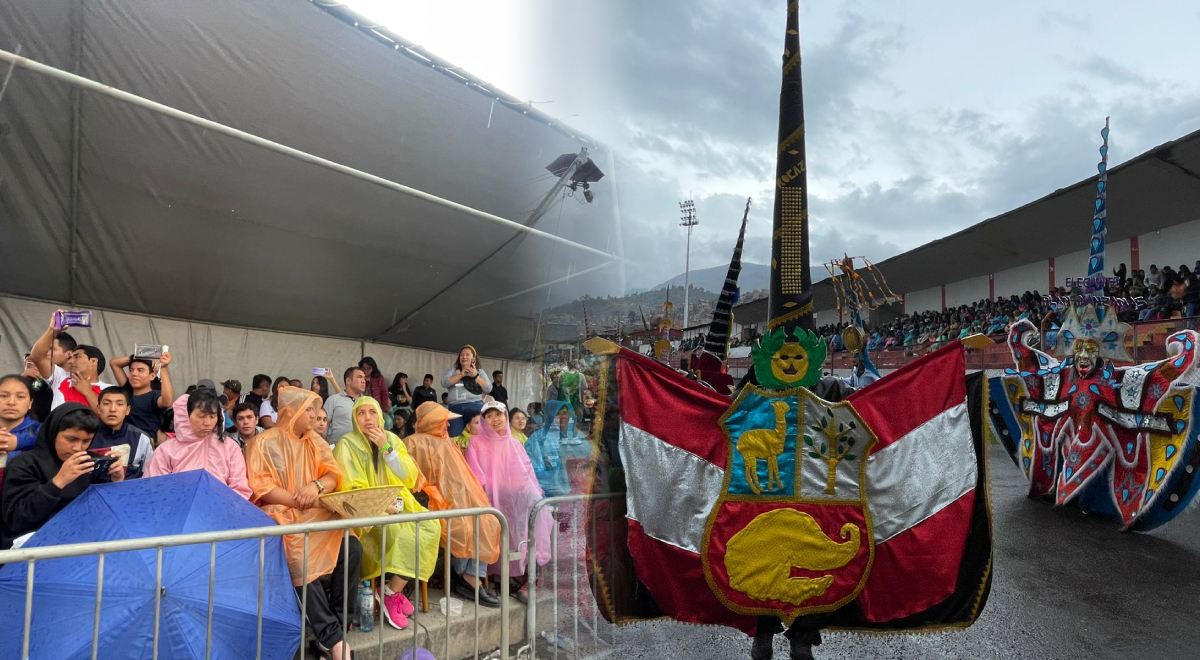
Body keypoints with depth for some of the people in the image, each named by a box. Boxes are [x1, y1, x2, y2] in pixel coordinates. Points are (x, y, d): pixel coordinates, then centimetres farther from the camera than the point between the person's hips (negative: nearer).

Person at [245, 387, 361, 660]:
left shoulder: (315, 441, 14)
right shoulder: (264, 443, -2)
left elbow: (333, 474, 4)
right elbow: (261, 488, -12)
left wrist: (317, 486, -19)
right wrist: (301, 501, -19)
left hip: (317, 515, 5)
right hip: (279, 515, -5)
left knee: (352, 548, -22)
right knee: (302, 561, -32)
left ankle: (337, 622, -12)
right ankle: (331, 636, -24)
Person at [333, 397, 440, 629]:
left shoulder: (392, 439, 8)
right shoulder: (347, 444, -6)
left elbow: (408, 477, -1)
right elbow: (353, 490, -11)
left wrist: (386, 447, -11)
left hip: (397, 505, 5)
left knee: (430, 527, -21)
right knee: (397, 531, -32)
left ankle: (392, 591, -12)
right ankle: (391, 594, -13)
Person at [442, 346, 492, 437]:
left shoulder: (480, 372, 16)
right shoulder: (453, 370, 17)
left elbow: (488, 389, 4)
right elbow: (444, 383, -1)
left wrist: (476, 376, -6)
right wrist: (461, 374, -7)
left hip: (475, 407, -1)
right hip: (455, 408, 1)